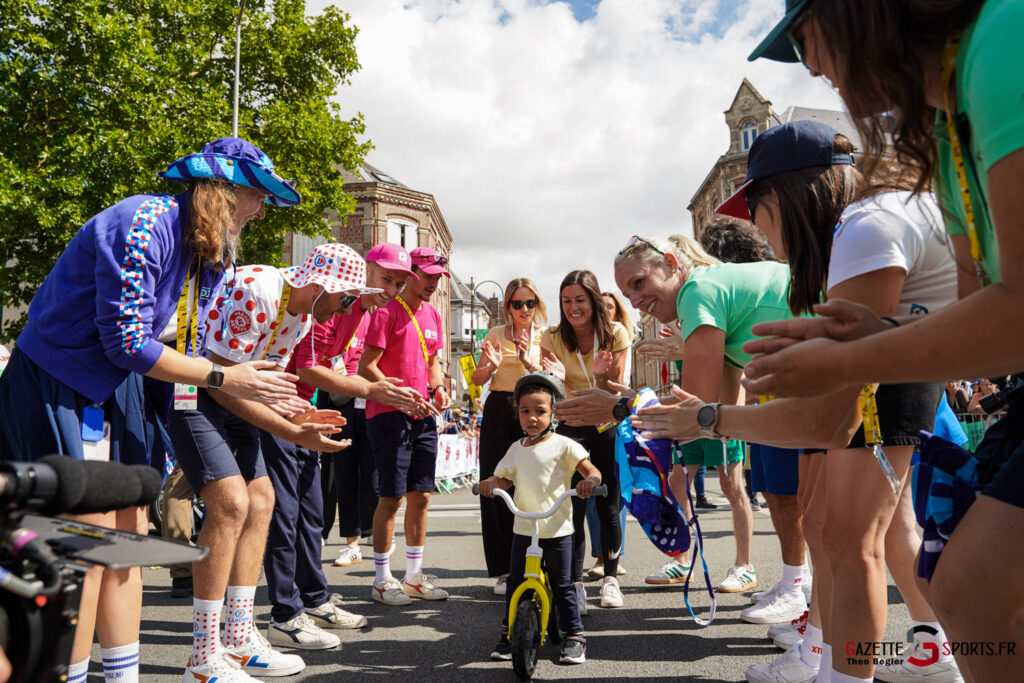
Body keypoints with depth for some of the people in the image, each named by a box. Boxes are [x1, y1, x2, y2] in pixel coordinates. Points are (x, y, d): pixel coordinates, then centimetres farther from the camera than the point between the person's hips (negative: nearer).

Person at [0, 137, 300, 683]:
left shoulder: (189, 237, 7)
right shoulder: (143, 223, -22)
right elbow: (126, 341, -24)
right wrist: (224, 379, -19)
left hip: (112, 390, 9)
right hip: (60, 388, -9)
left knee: (128, 541, 10)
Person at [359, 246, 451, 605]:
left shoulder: (432, 315, 15)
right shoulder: (387, 311, -7)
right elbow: (366, 367, -12)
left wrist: (438, 388, 5)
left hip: (423, 416, 7)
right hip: (389, 415, -7)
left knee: (421, 495, 9)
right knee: (393, 496, -4)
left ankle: (415, 575, 22)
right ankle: (382, 579, 10)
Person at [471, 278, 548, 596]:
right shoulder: (497, 334, 7)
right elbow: (477, 380, 7)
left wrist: (529, 362, -18)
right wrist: (491, 365, -13)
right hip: (499, 411, 1)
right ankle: (504, 569, 10)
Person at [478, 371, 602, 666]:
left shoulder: (564, 445, -7)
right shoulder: (516, 449, 7)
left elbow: (591, 470, -8)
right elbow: (504, 478, 12)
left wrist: (589, 481, -30)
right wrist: (491, 483, -10)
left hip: (558, 529, -4)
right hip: (524, 529, 4)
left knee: (562, 586, 6)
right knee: (515, 583, 9)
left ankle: (574, 636, 21)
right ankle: (509, 633, 26)